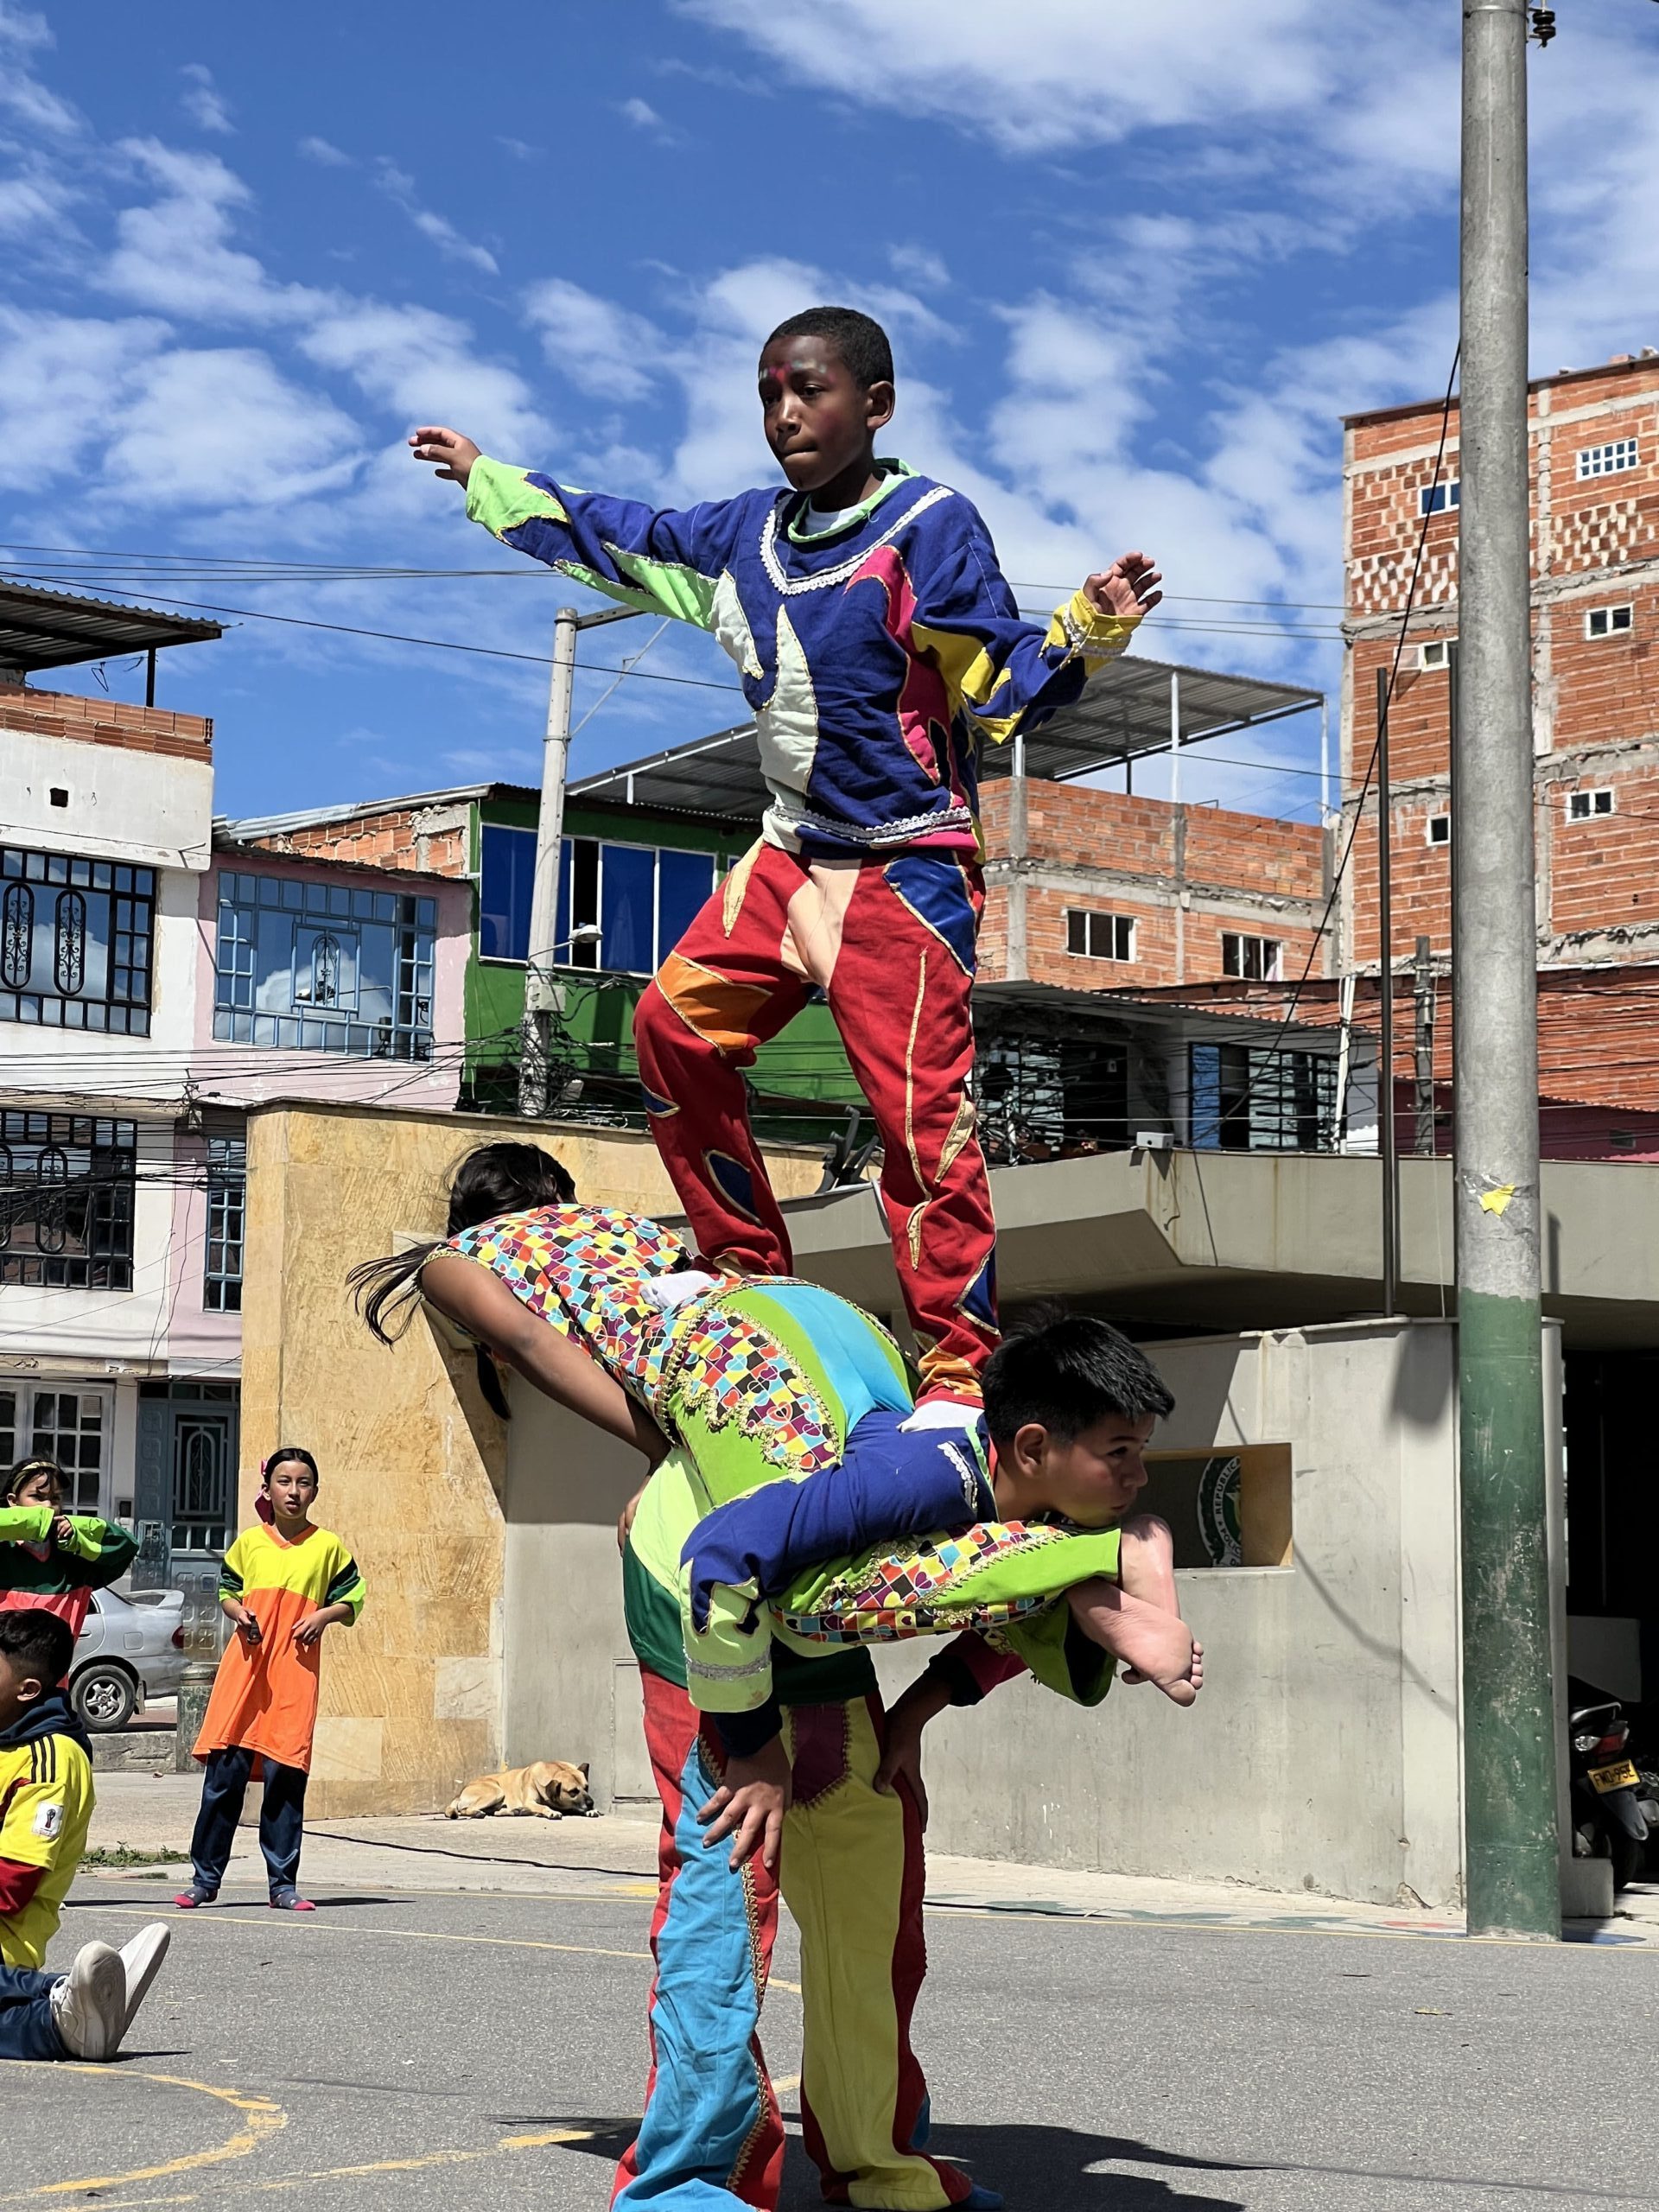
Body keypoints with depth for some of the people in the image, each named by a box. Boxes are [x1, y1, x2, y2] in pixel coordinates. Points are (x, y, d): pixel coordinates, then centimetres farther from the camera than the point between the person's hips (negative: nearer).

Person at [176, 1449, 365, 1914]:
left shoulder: (328, 1546, 9)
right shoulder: (249, 1542, 12)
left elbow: (351, 1601, 13)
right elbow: (226, 1592, 20)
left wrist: (324, 1615, -7)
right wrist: (238, 1614, -1)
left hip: (297, 1671, -1)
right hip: (245, 1665, 1)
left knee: (286, 1776, -3)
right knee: (224, 1772, -3)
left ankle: (283, 1884, 5)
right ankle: (204, 1879, 5)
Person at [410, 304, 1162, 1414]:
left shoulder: (931, 524, -11)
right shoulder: (746, 533, 10)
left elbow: (1001, 685, -13)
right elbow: (615, 539, 26)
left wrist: (1089, 632, -32)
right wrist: (486, 477, 34)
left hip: (909, 866, -8)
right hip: (793, 854, 8)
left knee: (924, 1113, -13)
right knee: (677, 1024, 4)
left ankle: (959, 1374, -11)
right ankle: (751, 1272, 15)